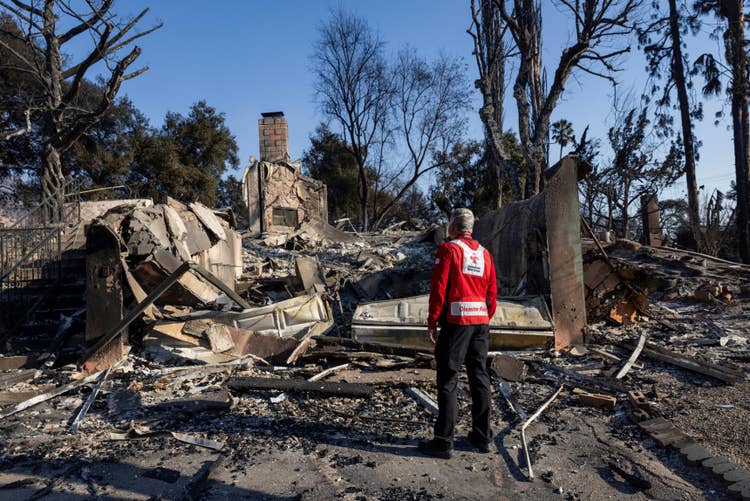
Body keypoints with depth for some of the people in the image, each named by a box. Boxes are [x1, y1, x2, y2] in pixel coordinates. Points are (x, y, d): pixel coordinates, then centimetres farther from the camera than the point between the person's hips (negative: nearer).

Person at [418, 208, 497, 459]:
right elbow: (492, 293, 12)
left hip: (455, 321, -6)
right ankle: (482, 437, 23)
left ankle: (444, 441, 3)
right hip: (481, 322, 7)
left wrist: (431, 322, -6)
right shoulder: (484, 253, 12)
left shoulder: (448, 249, -7)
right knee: (480, 378, 14)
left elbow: (438, 288, -12)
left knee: (448, 381, -1)